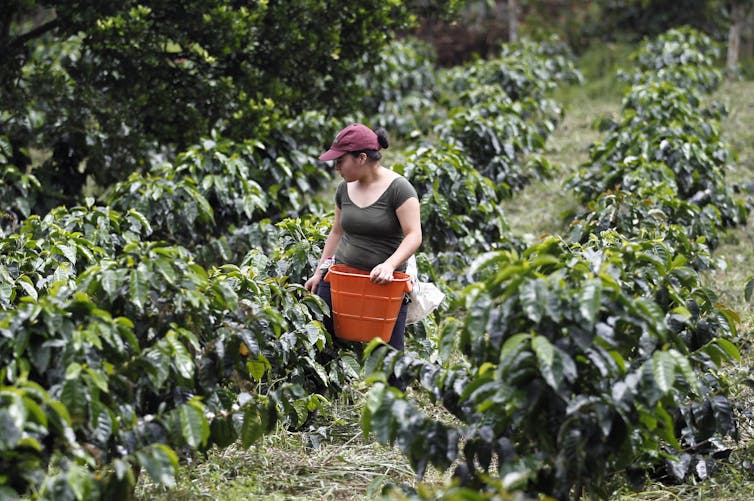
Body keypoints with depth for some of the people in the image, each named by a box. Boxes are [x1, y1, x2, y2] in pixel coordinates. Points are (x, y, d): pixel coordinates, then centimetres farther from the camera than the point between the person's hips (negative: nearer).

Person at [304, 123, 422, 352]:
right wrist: (319, 272, 17)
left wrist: (389, 265, -29)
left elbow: (414, 236, -15)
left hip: (384, 282, -5)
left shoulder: (398, 188, -9)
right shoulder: (345, 189, 9)